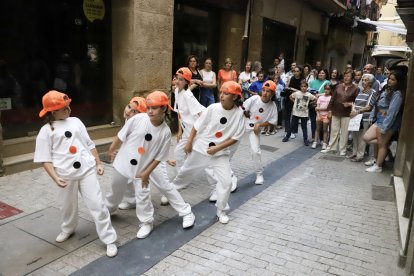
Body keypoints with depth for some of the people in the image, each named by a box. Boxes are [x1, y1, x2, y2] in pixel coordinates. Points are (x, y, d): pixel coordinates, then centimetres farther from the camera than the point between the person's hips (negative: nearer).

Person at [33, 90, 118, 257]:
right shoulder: (46, 131, 0)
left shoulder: (75, 121, 9)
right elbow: (45, 159, -3)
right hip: (66, 174, -1)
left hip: (87, 169, 1)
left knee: (97, 204, -3)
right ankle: (68, 229, 50)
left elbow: (89, 144, 13)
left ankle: (109, 240, 5)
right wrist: (55, 178, -14)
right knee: (68, 206, 19)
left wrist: (98, 163, 9)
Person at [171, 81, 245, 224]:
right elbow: (197, 125, -5)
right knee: (186, 172, 18)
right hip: (200, 148, 1)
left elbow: (235, 137, -11)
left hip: (220, 153, 0)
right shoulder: (213, 108, -15)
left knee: (226, 181, -8)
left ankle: (221, 210, 15)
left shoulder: (239, 114, -15)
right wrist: (189, 142, -3)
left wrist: (217, 148, -17)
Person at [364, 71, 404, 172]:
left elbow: (392, 112, -20)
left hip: (388, 122, -9)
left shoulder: (397, 94, -16)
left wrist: (384, 128, -21)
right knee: (367, 138, 6)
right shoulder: (387, 90, 11)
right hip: (379, 120, 9)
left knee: (382, 144, 3)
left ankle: (378, 166, 17)